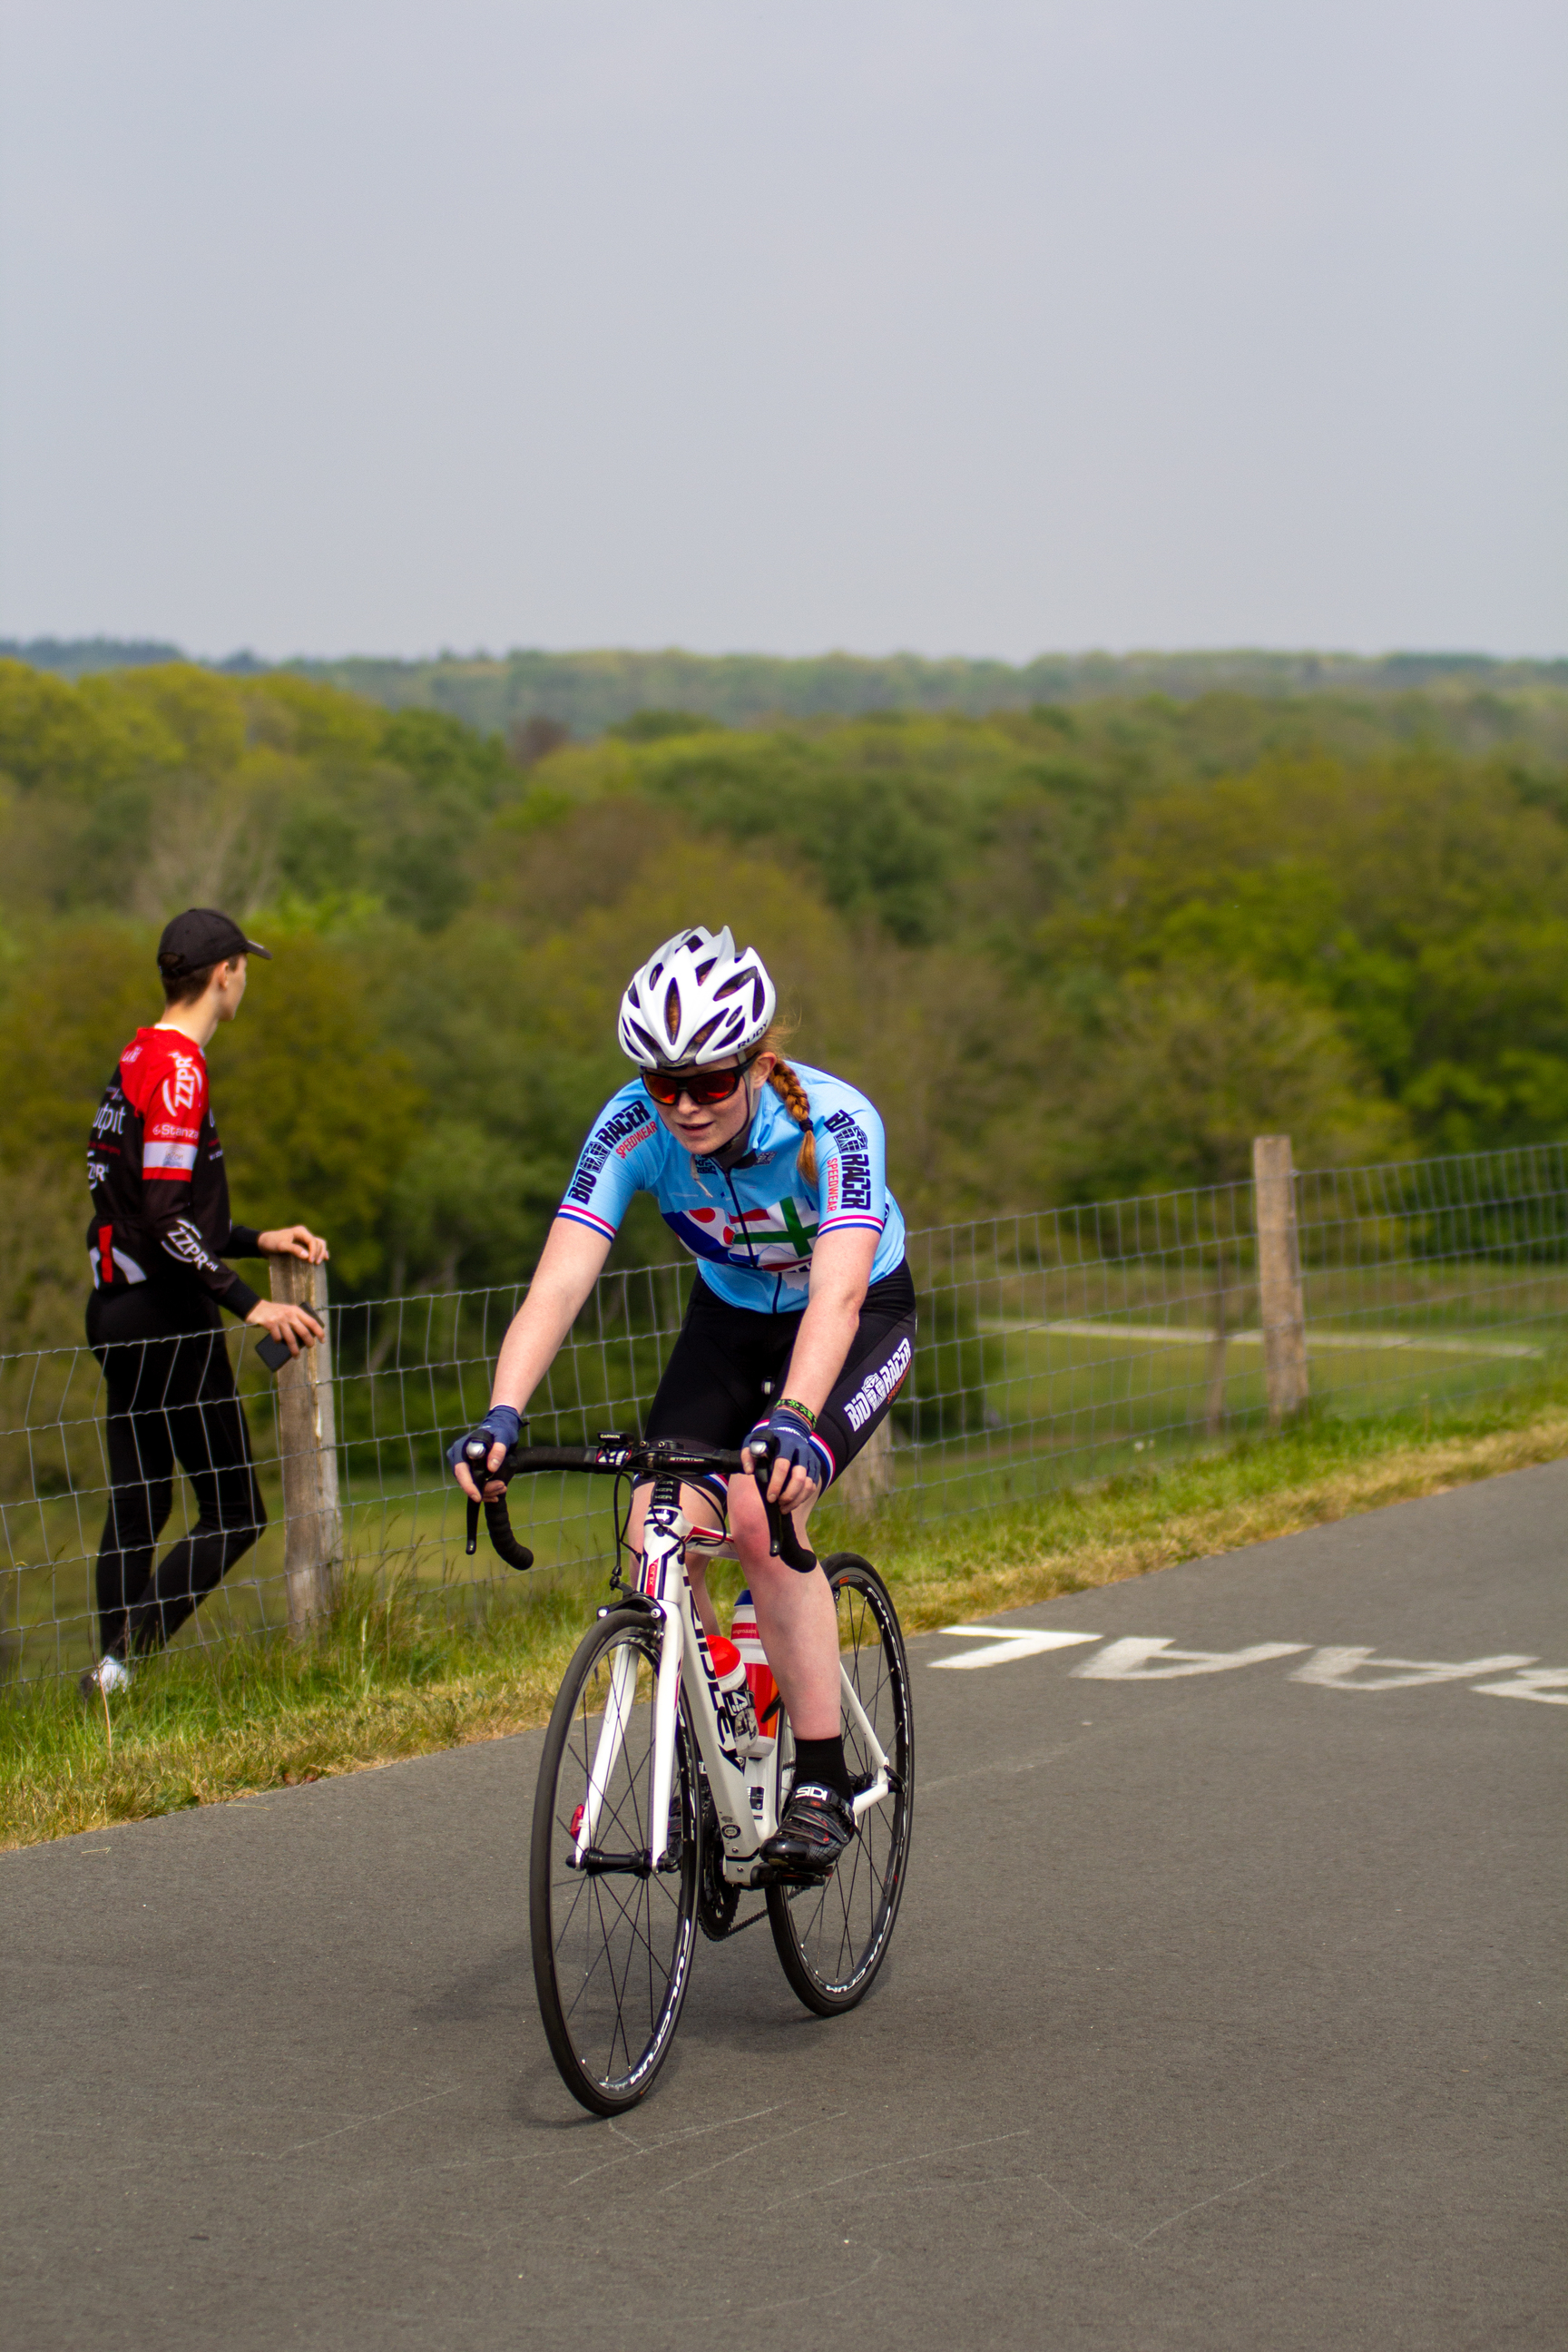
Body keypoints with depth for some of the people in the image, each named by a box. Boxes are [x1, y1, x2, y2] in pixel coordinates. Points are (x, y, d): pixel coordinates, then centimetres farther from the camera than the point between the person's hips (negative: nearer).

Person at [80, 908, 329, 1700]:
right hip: (165, 1317, -10)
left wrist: (260, 1240, 21)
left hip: (119, 1308, 10)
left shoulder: (137, 1060, 15)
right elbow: (166, 1220, -23)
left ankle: (116, 1676, 14)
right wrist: (249, 1303, -22)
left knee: (137, 1508, 13)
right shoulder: (178, 1068, -16)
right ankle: (122, 1661, -13)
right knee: (234, 1512, -6)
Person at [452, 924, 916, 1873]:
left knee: (764, 1516, -27)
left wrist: (793, 1421, -63)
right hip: (730, 1320, 4)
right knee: (657, 1531, -17)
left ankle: (823, 1787, -17)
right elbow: (560, 1281, -32)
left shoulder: (834, 1124, -34)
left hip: (862, 1319, -4)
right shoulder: (633, 1128, -25)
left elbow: (835, 1295, -47)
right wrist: (502, 1416, -48)